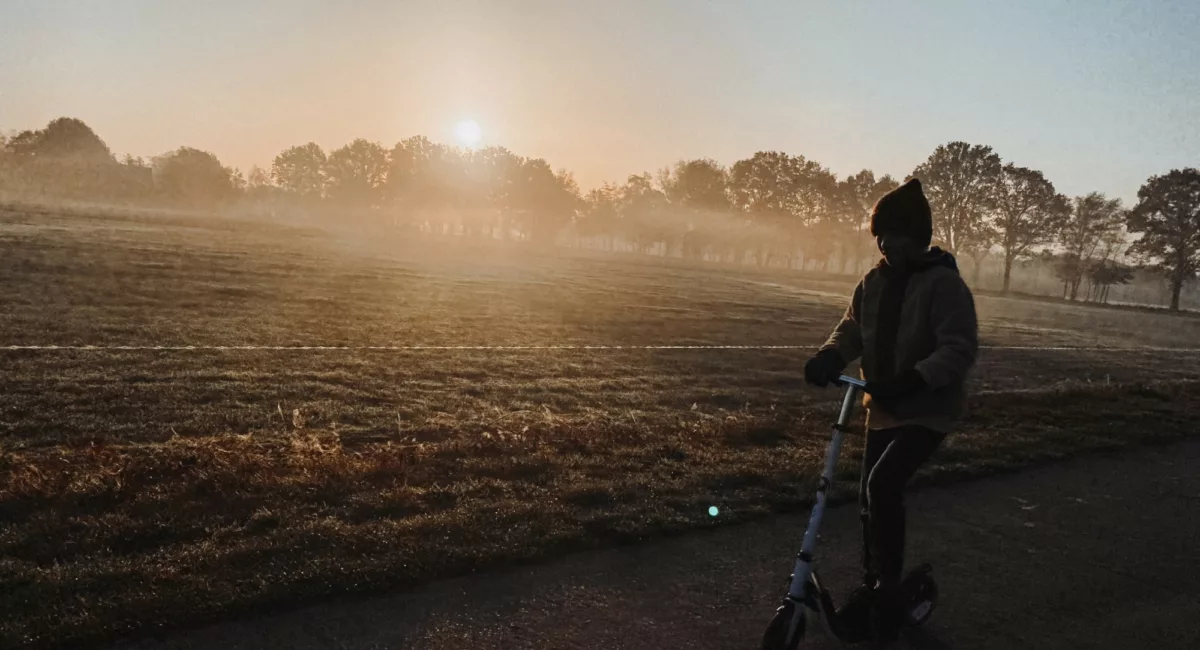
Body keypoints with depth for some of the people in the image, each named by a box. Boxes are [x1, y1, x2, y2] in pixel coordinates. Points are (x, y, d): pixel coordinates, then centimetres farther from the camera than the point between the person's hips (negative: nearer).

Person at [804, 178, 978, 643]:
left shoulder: (944, 283, -17)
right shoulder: (873, 281, 2)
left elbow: (960, 347, -24)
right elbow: (852, 330, 3)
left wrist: (913, 380, -39)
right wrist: (828, 359, -19)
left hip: (928, 409, -7)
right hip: (884, 407, 7)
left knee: (884, 485, -22)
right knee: (870, 495, 12)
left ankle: (888, 592, -4)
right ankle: (871, 585, 32)